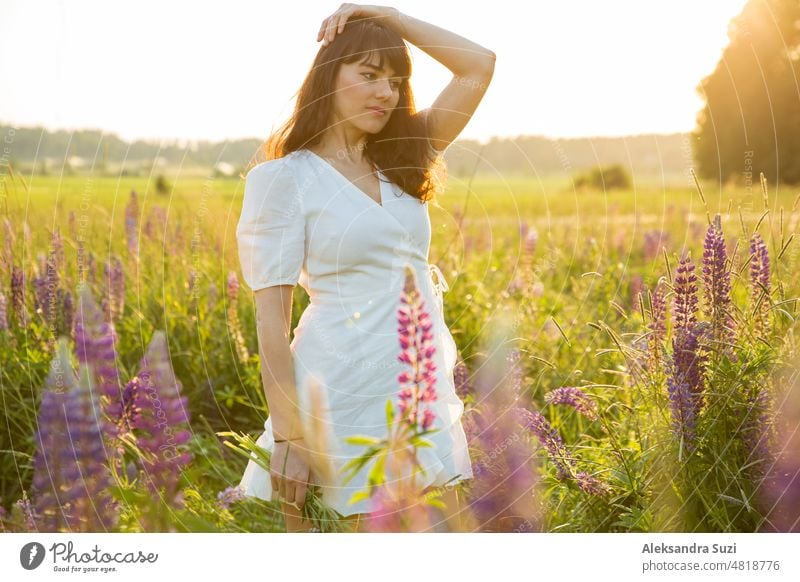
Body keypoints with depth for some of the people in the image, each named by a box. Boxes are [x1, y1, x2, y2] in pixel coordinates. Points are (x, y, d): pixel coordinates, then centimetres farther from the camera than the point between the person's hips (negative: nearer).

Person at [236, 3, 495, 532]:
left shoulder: (400, 162, 12)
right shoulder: (286, 177, -5)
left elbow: (480, 65, 10)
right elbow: (271, 315, -9)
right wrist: (289, 433, -15)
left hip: (422, 391, 6)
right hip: (346, 393, -6)